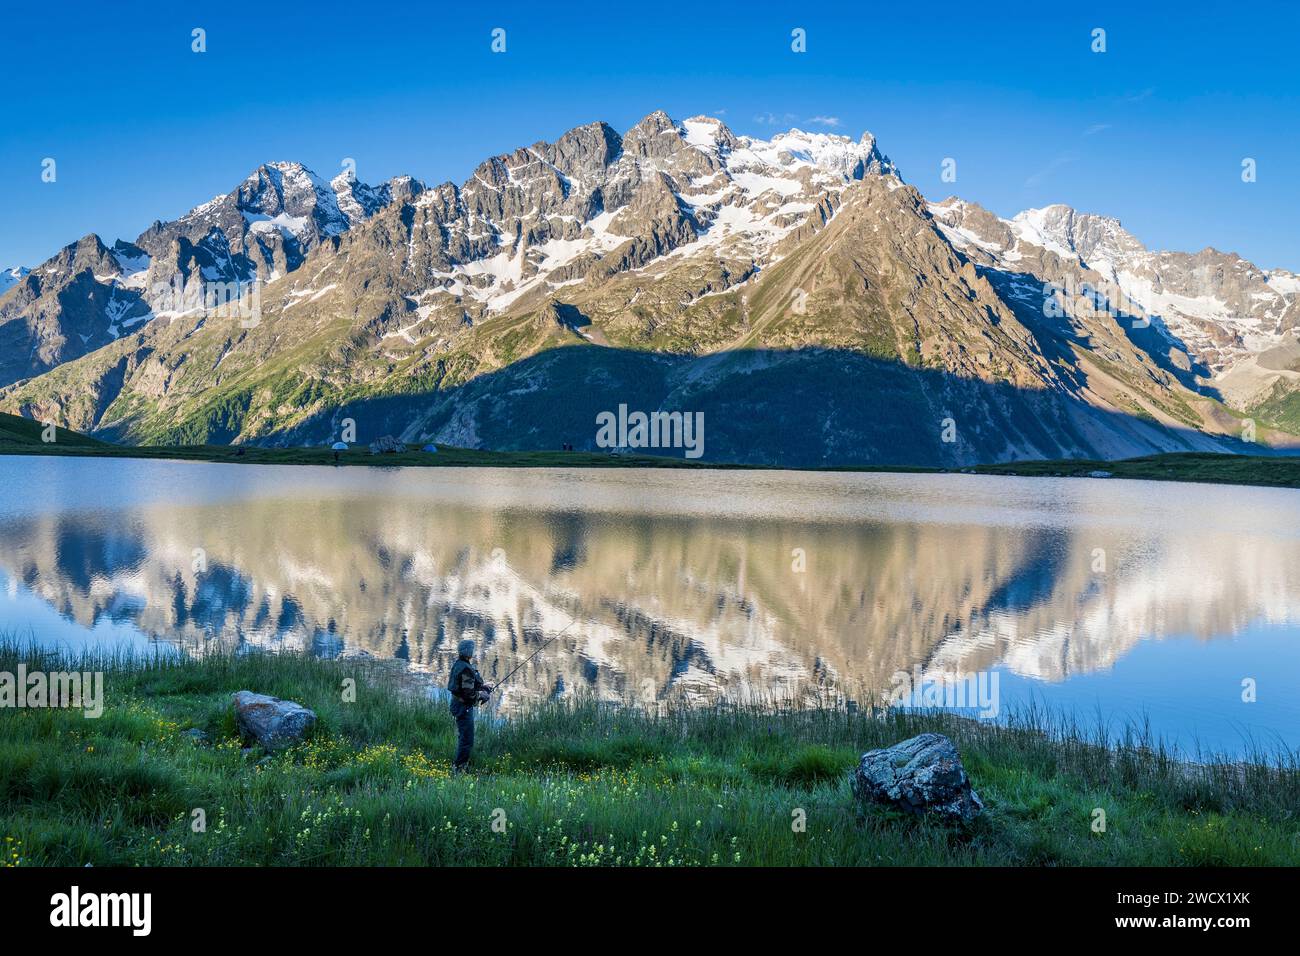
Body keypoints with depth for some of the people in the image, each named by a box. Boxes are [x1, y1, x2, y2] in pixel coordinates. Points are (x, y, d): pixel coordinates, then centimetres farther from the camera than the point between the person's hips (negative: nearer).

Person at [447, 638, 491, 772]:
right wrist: (483, 695, -9)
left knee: (462, 737, 22)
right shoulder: (466, 669, -24)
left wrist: (482, 686, 14)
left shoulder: (458, 665, 7)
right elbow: (469, 693, -25)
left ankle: (457, 766, 33)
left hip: (458, 704, 11)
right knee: (467, 740, -4)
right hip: (464, 707, -11)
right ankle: (458, 768, 2)